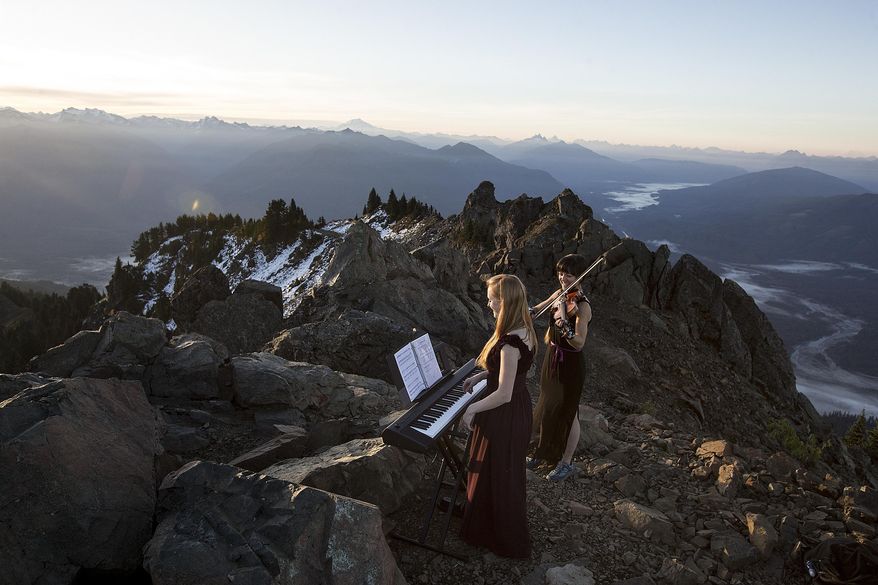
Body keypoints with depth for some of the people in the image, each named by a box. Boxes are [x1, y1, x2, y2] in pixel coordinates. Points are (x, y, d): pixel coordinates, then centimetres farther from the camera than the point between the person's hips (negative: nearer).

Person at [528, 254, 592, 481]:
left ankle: (567, 463, 26)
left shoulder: (582, 306, -23)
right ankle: (546, 452, 41)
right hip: (552, 358, 8)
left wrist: (563, 322, -46)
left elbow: (579, 343, -32)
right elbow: (539, 308, 19)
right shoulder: (560, 294, 0)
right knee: (547, 408, 21)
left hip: (570, 365, -8)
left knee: (567, 413, 8)